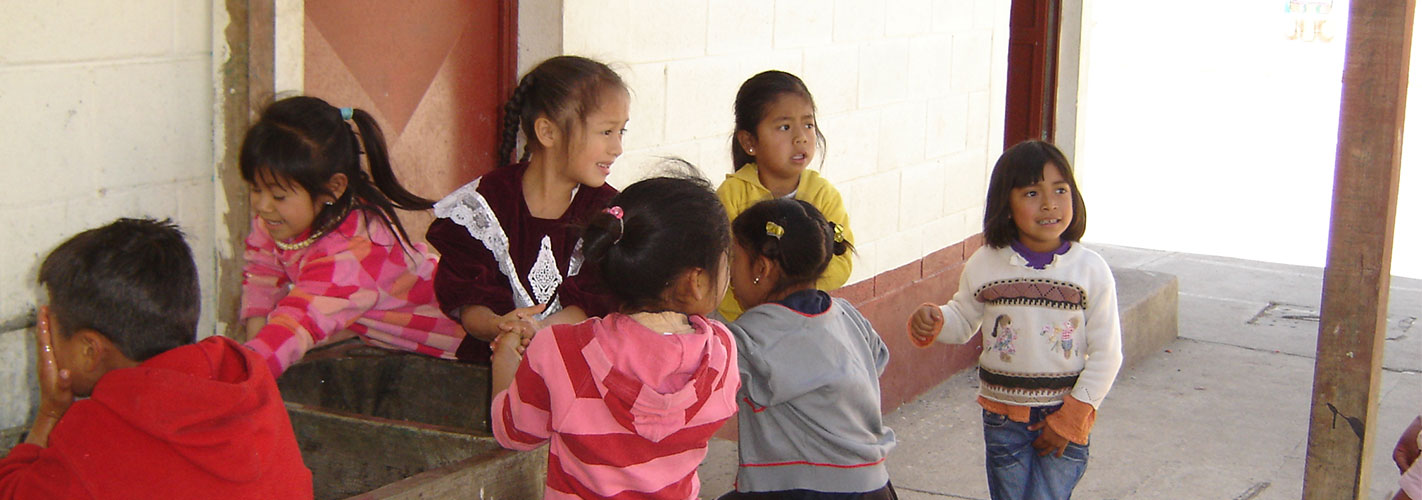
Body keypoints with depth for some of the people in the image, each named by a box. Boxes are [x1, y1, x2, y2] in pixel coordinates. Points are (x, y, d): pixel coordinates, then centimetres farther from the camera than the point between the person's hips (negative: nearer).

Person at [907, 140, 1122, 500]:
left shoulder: (1091, 270, -8)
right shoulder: (984, 265, -4)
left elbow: (1106, 353, -4)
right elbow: (963, 321, 11)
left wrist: (1073, 416, -8)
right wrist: (933, 321, -12)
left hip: (1064, 413, -2)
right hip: (1004, 414, 2)